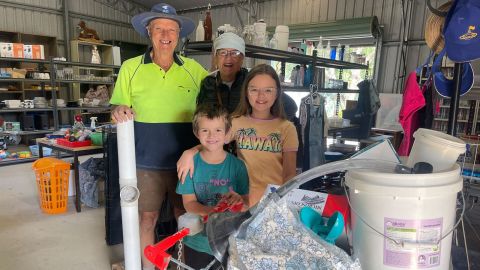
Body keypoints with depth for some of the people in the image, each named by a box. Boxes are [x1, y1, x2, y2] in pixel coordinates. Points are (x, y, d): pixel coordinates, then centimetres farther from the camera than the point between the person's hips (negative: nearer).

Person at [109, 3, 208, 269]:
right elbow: (118, 108, 5)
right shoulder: (130, 67, 1)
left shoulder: (193, 68, 2)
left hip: (186, 159, 1)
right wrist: (118, 111, -19)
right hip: (147, 161, -1)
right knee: (147, 217, 9)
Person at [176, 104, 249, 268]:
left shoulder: (237, 165, -7)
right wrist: (211, 210, -30)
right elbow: (188, 203, -10)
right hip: (197, 242, 0)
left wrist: (239, 200, -30)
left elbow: (246, 203, -6)